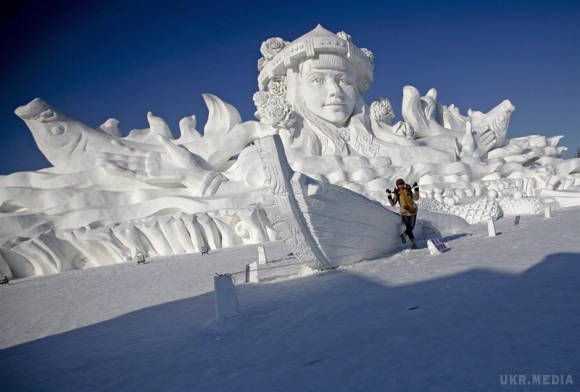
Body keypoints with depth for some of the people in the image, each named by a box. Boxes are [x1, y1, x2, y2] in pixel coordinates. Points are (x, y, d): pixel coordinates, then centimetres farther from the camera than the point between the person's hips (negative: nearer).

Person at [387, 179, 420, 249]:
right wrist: (389, 196, -15)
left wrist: (416, 189, -21)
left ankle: (403, 235, 39)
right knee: (408, 229, -7)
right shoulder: (397, 194, -3)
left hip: (413, 211, 1)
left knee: (411, 228, 10)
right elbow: (393, 204, -5)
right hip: (404, 213, -1)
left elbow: (416, 198, -12)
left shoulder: (409, 191, -3)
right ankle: (414, 243, 11)